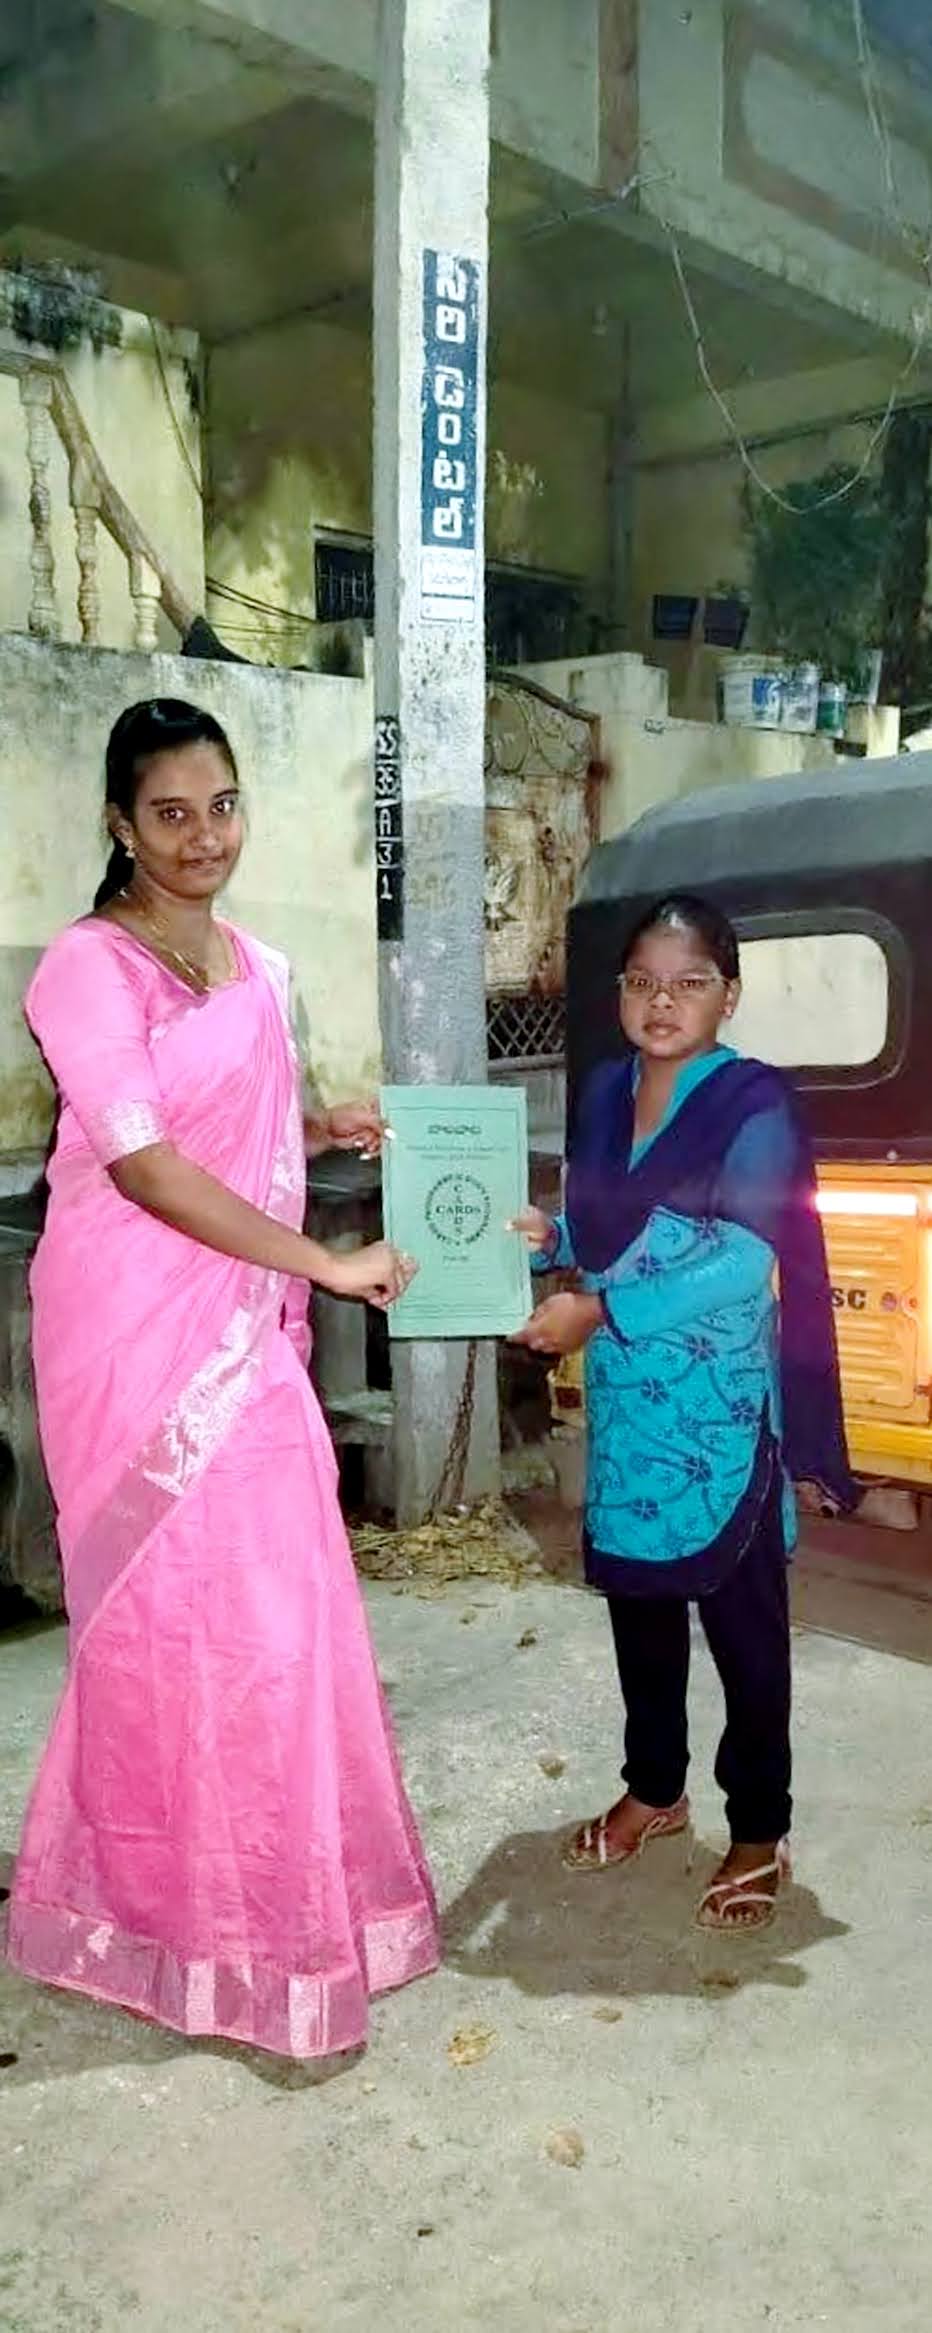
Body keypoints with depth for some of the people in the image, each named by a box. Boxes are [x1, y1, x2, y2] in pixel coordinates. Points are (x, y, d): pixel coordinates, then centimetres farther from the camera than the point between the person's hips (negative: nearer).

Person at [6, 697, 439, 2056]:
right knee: (175, 1606, 3)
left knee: (269, 1594, 12)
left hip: (243, 1323, 7)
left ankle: (260, 1873, 33)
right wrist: (327, 1264, -20)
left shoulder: (257, 965, 11)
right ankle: (193, 1911, 23)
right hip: (138, 1328, -7)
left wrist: (327, 1132, 5)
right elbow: (142, 1162, -21)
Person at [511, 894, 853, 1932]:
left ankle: (760, 1833, 23)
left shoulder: (756, 1106, -14)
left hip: (721, 1412, -6)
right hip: (624, 1403, 6)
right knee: (637, 1603, 18)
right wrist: (544, 1236, -7)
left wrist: (599, 1313, -23)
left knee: (742, 1622, 6)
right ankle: (654, 1790, 37)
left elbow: (740, 1263, -22)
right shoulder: (605, 1093, 5)